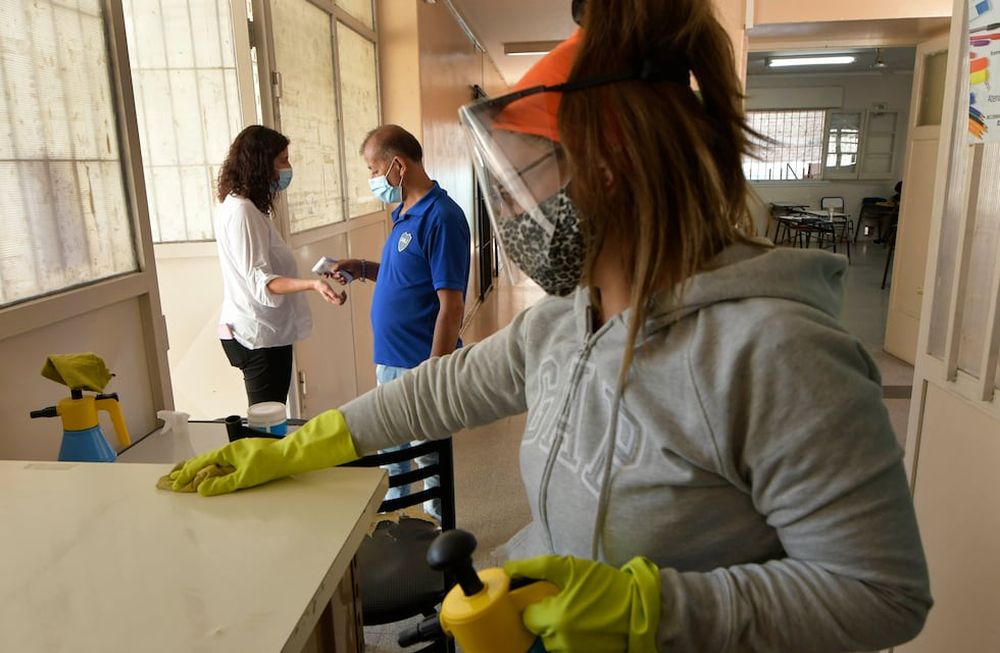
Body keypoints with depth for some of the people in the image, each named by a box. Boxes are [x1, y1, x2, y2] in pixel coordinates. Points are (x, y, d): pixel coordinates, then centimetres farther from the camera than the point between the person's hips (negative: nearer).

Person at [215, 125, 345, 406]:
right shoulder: (242, 212, -18)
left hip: (262, 332, 10)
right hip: (260, 339, -10)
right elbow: (260, 281, -24)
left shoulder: (238, 206, 13)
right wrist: (312, 284, -37)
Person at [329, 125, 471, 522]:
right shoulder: (404, 214, 11)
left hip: (419, 368, -9)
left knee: (429, 458, 7)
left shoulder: (440, 217, -18)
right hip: (390, 361, 10)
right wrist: (364, 270, 6)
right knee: (391, 459, 21)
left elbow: (451, 305, -22)